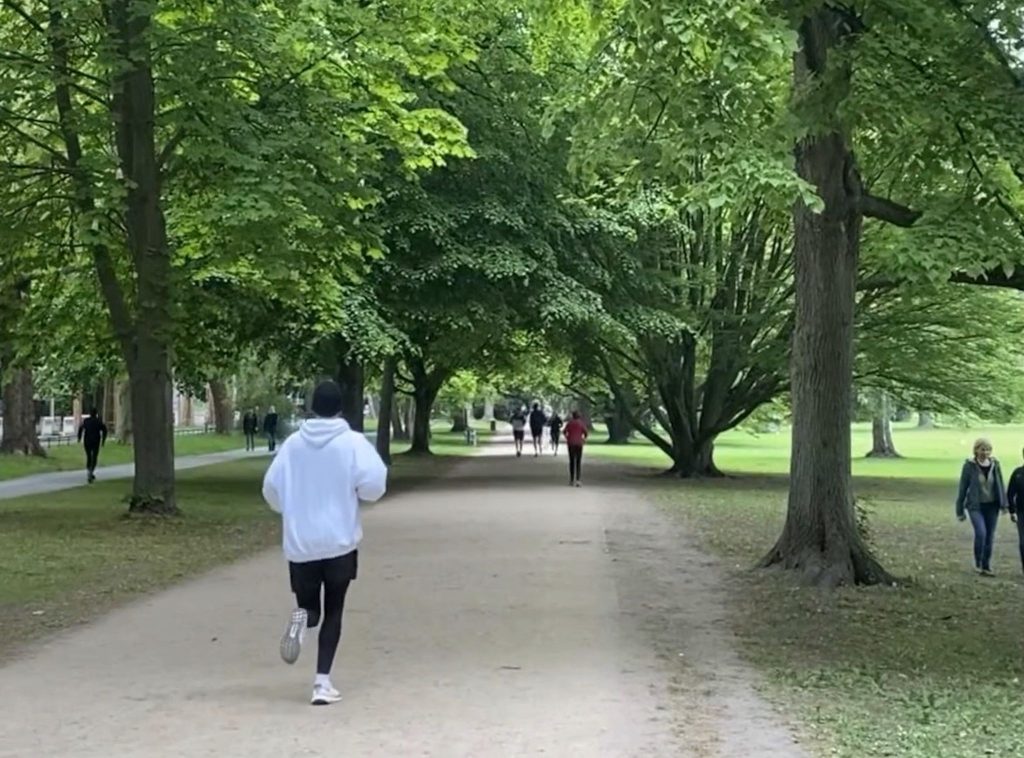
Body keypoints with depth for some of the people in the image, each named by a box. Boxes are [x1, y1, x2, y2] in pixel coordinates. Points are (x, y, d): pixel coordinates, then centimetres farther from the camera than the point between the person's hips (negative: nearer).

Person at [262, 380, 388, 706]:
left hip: (299, 545, 2)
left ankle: (302, 616, -19)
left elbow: (271, 488, 4)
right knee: (333, 613, 9)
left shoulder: (293, 444, 2)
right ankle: (322, 682, -1)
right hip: (340, 542, -2)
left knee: (310, 607, 17)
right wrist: (350, 490, 7)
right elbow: (372, 484, -16)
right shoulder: (353, 442, -7)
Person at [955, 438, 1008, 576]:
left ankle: (986, 567, 19)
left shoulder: (995, 465, 0)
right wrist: (960, 510, -2)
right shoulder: (969, 466, -8)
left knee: (990, 536, 6)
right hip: (976, 506, -3)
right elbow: (963, 488, -4)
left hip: (992, 506, 3)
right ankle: (978, 562, 0)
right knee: (981, 532, -20)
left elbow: (1000, 485, 6)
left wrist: (1004, 503, -3)